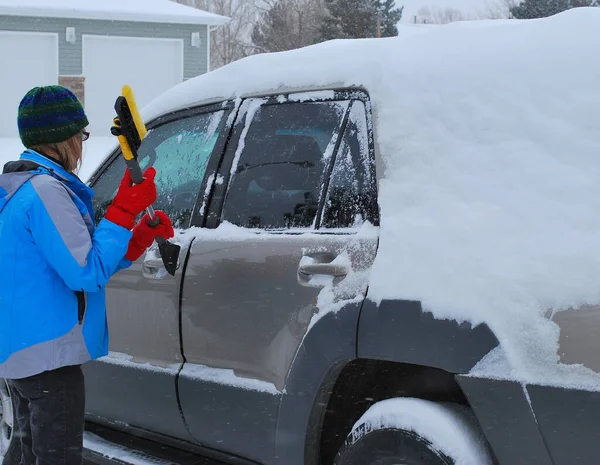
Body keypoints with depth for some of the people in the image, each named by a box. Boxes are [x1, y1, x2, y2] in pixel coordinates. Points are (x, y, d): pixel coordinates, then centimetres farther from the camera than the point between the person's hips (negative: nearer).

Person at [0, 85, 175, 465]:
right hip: (49, 358, -10)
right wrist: (125, 211, -15)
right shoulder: (47, 190, -18)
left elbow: (75, 264, 16)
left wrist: (142, 236, 7)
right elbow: (88, 273, -22)